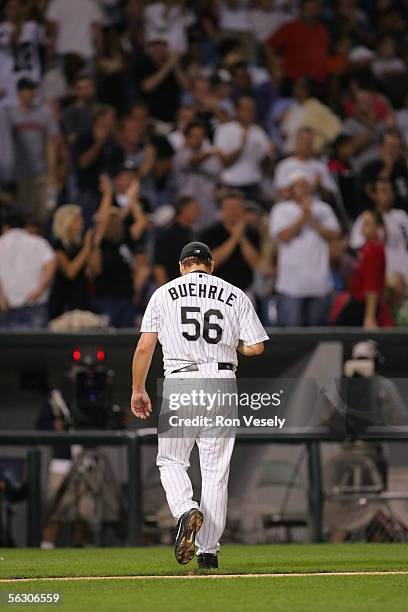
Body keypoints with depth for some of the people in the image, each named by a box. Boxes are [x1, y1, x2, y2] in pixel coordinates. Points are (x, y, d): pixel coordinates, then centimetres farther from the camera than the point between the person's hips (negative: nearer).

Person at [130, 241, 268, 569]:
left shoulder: (165, 293, 6)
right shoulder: (235, 295, 9)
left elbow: (145, 347, 1)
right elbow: (256, 347, 3)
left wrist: (138, 390, 11)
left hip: (180, 383, -1)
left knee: (171, 460, 12)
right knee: (216, 470, 6)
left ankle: (186, 511, -18)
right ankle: (208, 552, 5)